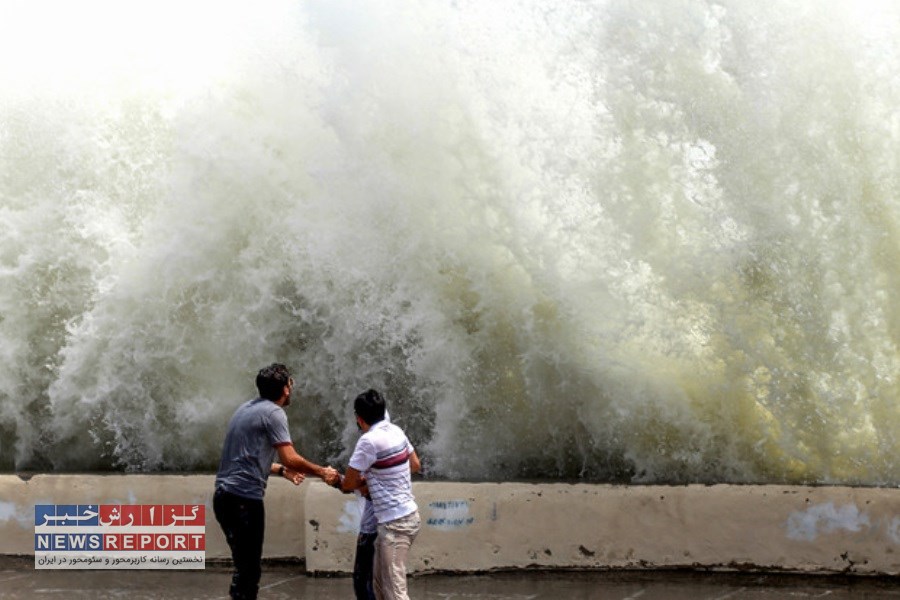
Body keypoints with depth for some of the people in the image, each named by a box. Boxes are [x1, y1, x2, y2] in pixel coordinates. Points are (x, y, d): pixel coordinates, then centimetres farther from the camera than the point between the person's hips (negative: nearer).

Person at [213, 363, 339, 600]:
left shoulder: (249, 408, 18)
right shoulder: (273, 413, -9)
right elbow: (291, 459, -14)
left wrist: (282, 470, 26)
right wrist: (322, 472, -1)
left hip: (226, 496, 9)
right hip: (244, 499, -9)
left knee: (246, 565, 17)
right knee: (249, 568, -5)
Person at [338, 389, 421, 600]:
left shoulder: (369, 441, -17)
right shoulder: (396, 431, 7)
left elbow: (348, 484, -11)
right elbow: (416, 465, 22)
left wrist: (364, 480, 12)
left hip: (395, 523, -9)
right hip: (407, 515, 9)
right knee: (380, 581, 19)